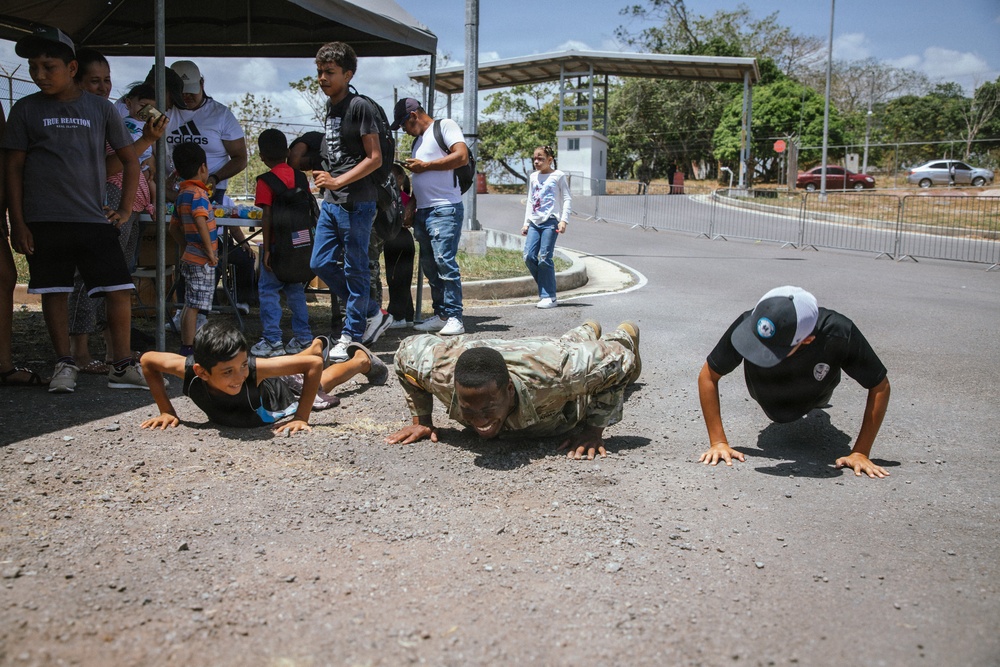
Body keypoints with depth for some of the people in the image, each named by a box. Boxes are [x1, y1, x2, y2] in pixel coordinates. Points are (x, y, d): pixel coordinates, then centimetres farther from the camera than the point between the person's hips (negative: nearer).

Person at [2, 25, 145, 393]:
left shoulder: (100, 108, 5)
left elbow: (129, 159, 13)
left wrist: (125, 208, 6)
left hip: (95, 220, 0)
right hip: (44, 222, 0)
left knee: (119, 290, -5)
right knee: (54, 291, 6)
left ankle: (122, 366, 6)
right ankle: (64, 365, 19)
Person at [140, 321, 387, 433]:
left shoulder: (253, 370, -49)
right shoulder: (189, 371, -43)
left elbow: (314, 364, -43)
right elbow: (148, 360, -23)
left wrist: (301, 418, -43)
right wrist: (166, 412, -25)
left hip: (280, 389, -3)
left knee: (321, 381, 29)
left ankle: (362, 359, 58)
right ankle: (318, 345, 67)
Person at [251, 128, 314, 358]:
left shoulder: (266, 180, -10)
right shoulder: (299, 176, 6)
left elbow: (267, 216, -14)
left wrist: (266, 249, -12)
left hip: (277, 243, -6)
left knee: (268, 290, 2)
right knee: (296, 291, 14)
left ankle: (272, 341, 1)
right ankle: (303, 339, 16)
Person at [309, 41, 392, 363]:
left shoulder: (359, 106, -9)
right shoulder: (329, 107, 16)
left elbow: (374, 158, -13)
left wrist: (339, 182, -16)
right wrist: (325, 179, 13)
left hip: (356, 203, -9)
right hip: (331, 202, 9)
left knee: (355, 270, -1)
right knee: (321, 264, 9)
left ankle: (351, 336, 9)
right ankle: (373, 313, 20)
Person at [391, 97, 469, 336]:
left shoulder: (445, 126, 0)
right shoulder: (418, 140, 24)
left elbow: (462, 156, -14)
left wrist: (424, 165, -9)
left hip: (445, 209, -9)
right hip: (423, 211, 9)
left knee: (444, 261, -14)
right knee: (429, 266, 6)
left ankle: (454, 317, -12)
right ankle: (440, 315, 10)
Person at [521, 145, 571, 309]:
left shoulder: (558, 176, 3)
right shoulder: (533, 177, 18)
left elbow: (567, 199, 1)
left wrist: (564, 220, -10)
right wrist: (526, 222, 17)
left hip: (550, 221, -5)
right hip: (534, 222, 5)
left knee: (544, 258, -11)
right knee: (529, 256, -6)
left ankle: (549, 297, -4)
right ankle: (545, 290, 9)